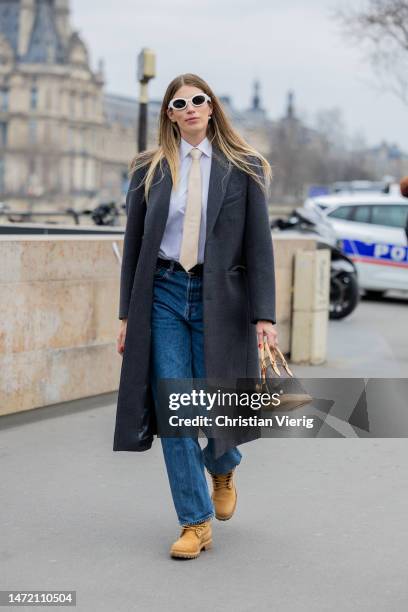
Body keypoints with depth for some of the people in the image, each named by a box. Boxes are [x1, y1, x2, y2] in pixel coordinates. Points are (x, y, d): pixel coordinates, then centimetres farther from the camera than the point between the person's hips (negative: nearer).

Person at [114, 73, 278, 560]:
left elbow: (259, 244, -2)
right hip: (163, 295, 2)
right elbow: (133, 243, 9)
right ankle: (195, 522, 8)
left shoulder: (242, 168, 3)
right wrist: (127, 315, 5)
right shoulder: (150, 169, 7)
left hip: (218, 297, -1)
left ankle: (223, 468, 39)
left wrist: (264, 315, -9)